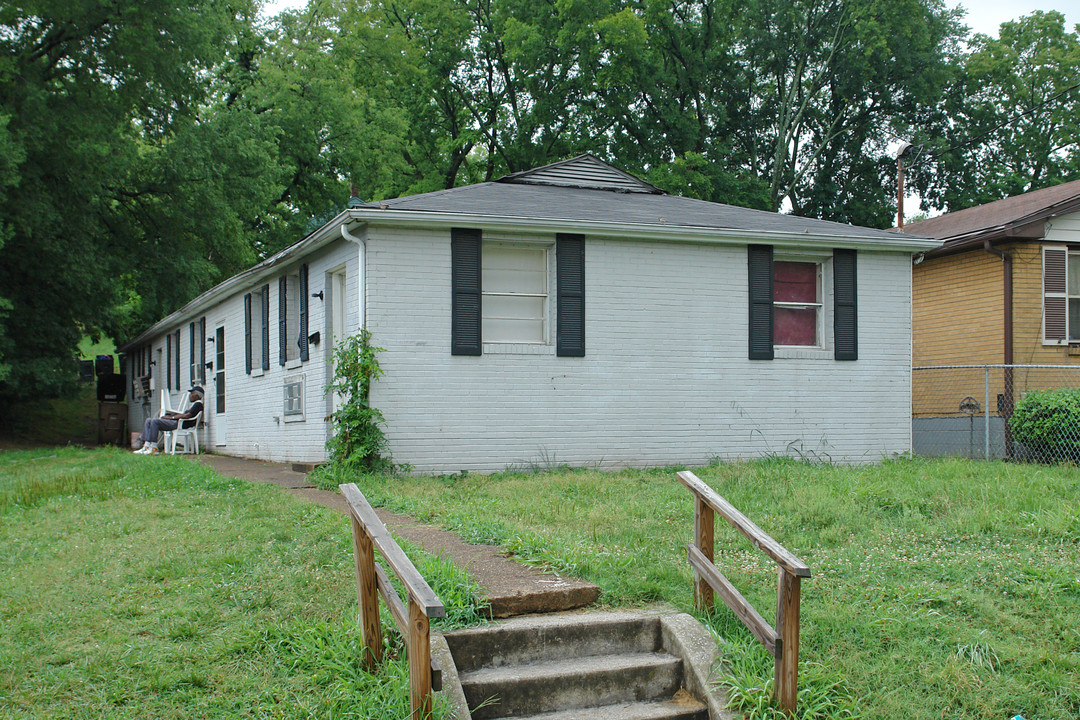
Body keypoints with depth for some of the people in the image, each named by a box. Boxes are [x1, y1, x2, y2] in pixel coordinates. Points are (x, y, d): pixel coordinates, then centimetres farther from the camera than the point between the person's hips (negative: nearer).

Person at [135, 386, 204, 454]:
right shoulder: (194, 404, 27)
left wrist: (171, 417, -13)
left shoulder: (198, 404, -7)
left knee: (155, 421, -25)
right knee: (149, 420, 6)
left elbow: (187, 416, -18)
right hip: (176, 421, 11)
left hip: (180, 424, -11)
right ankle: (146, 446, -6)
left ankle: (154, 448, -23)